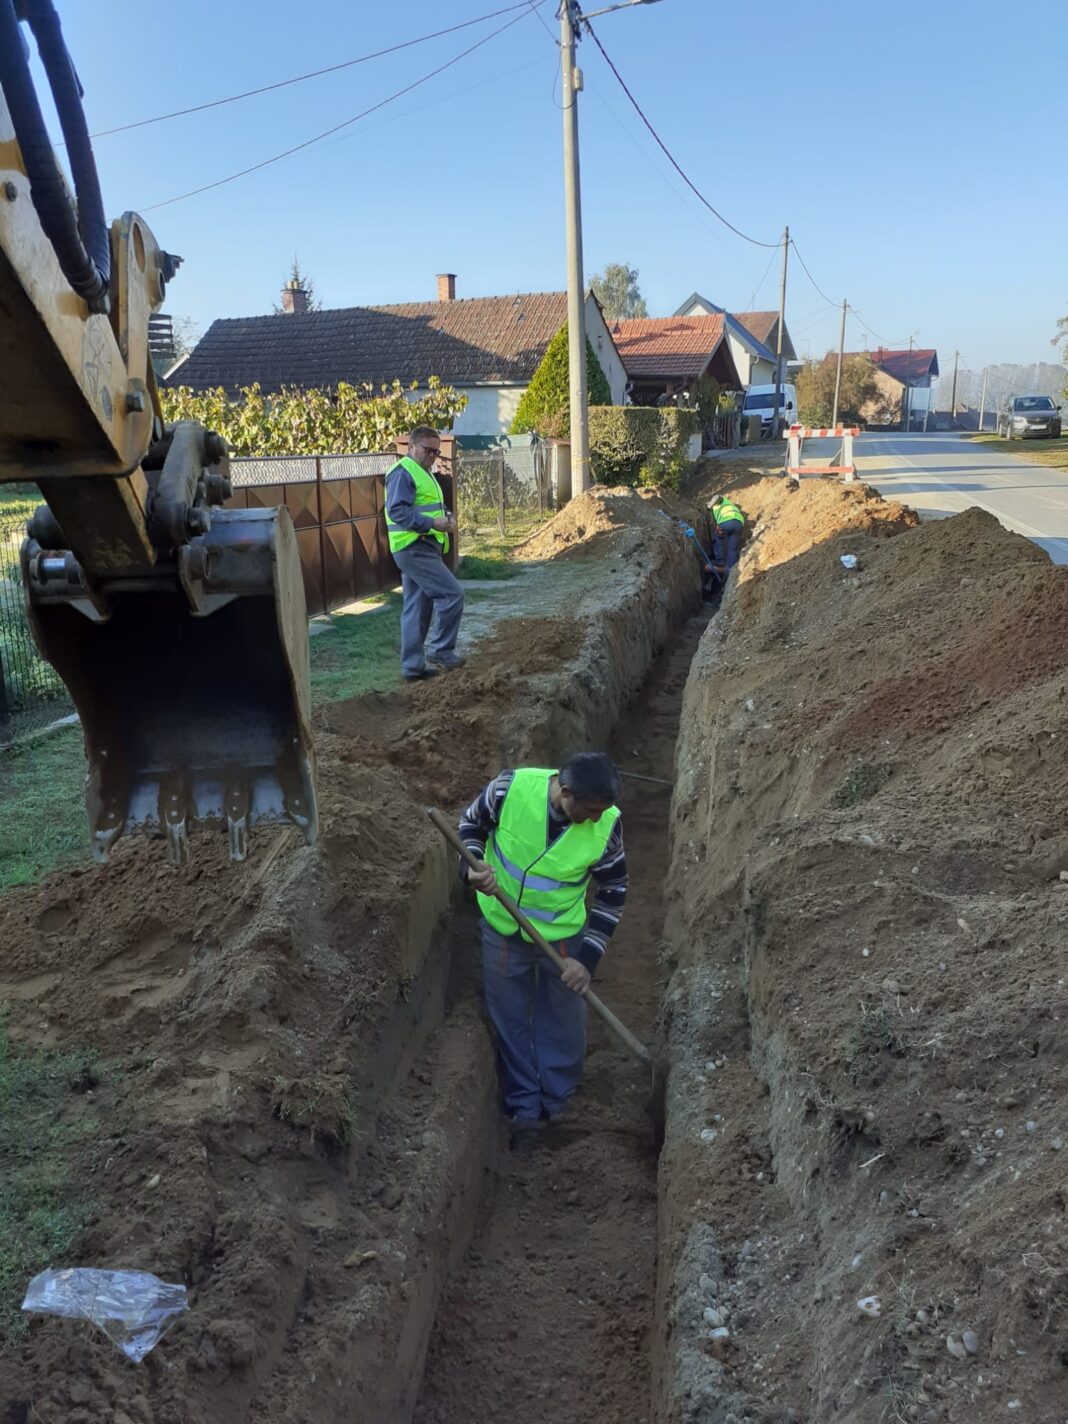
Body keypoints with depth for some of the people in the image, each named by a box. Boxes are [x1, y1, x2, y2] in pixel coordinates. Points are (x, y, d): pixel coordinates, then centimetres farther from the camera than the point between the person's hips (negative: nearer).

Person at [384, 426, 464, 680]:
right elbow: (397, 510, -21)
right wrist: (432, 523, -27)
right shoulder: (402, 473, -11)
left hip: (424, 549, 10)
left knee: (417, 609, 10)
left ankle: (413, 665, 14)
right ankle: (441, 651, -2)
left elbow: (432, 507, 29)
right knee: (452, 594, -11)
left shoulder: (423, 473, 21)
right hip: (415, 549, -10)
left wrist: (447, 518, 7)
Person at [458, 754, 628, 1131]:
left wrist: (588, 957, -14)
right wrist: (473, 867, -23)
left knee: (563, 1025, 17)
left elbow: (612, 894, -9)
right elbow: (471, 823, -5)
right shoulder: (510, 788, -27)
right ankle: (523, 1103, 39)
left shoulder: (607, 824, -23)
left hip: (563, 936, 0)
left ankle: (556, 1103, 42)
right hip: (502, 929, 0)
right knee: (511, 1019, 17)